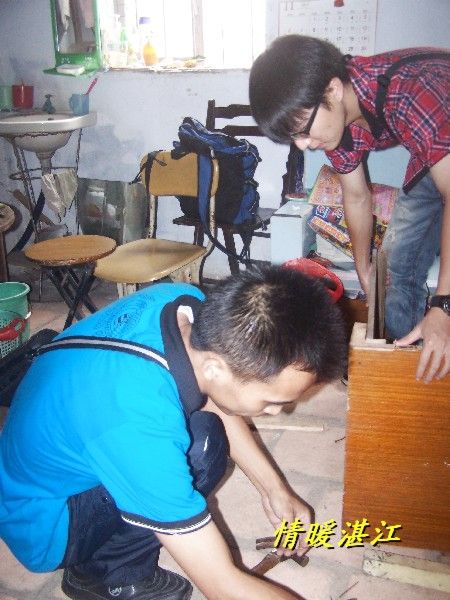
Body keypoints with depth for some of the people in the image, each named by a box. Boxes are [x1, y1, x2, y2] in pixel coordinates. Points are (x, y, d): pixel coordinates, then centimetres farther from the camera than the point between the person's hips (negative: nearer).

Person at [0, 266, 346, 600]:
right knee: (202, 444, -25)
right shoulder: (136, 427, -40)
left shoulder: (183, 301, -20)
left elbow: (212, 404, 1)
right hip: (42, 523, -8)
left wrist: (273, 487, -2)